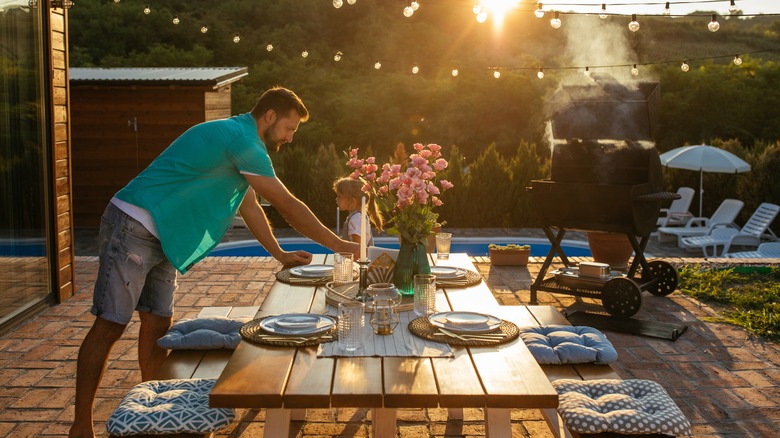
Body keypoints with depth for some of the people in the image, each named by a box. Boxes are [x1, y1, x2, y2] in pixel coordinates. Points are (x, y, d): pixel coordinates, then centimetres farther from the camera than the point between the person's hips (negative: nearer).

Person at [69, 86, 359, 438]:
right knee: (109, 326, -6)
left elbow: (249, 205, 24)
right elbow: (287, 204, -17)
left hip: (160, 239, 10)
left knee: (158, 323, 9)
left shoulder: (237, 138, 17)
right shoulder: (241, 138, -16)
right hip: (134, 227, -10)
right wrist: (341, 246, -11)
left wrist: (280, 254, 21)